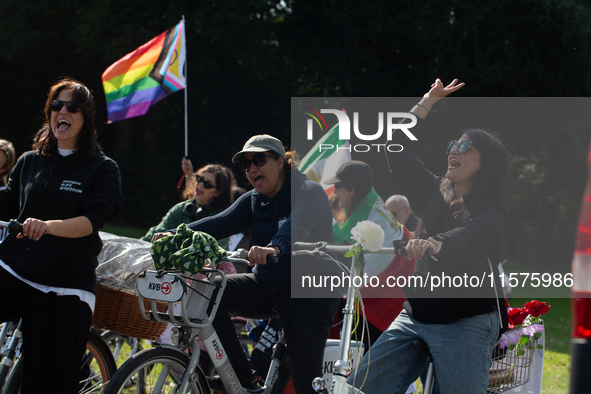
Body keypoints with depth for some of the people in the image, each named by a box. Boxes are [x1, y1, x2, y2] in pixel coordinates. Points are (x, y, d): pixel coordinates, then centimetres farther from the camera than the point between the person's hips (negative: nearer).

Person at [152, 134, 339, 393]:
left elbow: (296, 226, -35)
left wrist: (275, 248, -57)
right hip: (267, 286, 6)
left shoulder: (309, 192, -12)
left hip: (309, 296, -6)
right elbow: (222, 222, -8)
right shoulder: (254, 201, 9)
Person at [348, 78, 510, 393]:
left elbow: (469, 237, -30)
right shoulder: (437, 194, 13)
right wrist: (427, 103, 14)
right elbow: (396, 150, 15)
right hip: (414, 317, 6)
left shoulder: (493, 214, -7)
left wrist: (436, 244, -51)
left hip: (465, 324, -6)